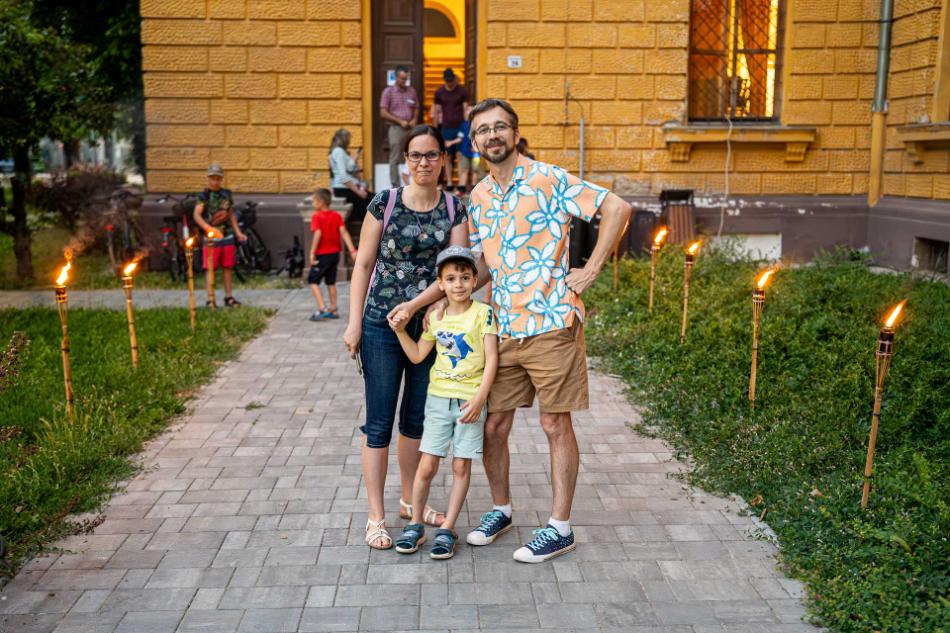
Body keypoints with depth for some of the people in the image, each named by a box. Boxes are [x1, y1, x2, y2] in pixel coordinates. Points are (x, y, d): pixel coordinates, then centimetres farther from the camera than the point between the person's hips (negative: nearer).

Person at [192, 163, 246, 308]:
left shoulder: (227, 194, 11)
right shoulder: (204, 195, -5)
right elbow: (197, 215, -16)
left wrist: (238, 233, 13)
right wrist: (208, 228, -31)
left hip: (227, 236, 4)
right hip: (211, 237, -4)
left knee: (227, 268, 9)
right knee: (211, 269, -3)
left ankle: (229, 297, 18)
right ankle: (210, 299, 0)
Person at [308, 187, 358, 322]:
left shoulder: (316, 216, -13)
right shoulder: (336, 216, 4)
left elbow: (318, 234, -25)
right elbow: (344, 232, -5)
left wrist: (312, 253, -22)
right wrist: (352, 250, -9)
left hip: (322, 254, -6)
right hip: (335, 253, 6)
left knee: (313, 281, 4)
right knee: (331, 282, 17)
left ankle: (322, 309, -8)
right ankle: (333, 310, 21)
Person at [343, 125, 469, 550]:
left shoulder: (454, 210, 3)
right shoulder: (385, 203, -3)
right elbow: (363, 264, -1)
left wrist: (415, 304, -18)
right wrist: (354, 322, -5)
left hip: (429, 324, 3)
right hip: (381, 324, -3)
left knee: (417, 417, 14)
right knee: (379, 420, 1)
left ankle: (409, 500, 31)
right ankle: (376, 517, 10)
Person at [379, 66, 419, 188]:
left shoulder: (411, 91, 11)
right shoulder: (388, 91, 0)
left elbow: (416, 109, 20)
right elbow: (383, 113, -5)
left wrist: (414, 120, -2)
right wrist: (400, 121, -10)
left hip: (410, 129, 4)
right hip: (396, 128, -4)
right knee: (395, 159, -3)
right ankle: (395, 186, 0)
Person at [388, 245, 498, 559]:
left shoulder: (483, 313, -7)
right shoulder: (435, 317, 6)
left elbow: (491, 358, -10)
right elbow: (417, 356, 11)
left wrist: (480, 398, -17)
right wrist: (400, 330, -2)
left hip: (470, 401, -3)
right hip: (438, 398, 3)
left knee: (461, 465, 3)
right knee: (427, 465, 3)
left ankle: (447, 529, 13)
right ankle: (415, 525, 19)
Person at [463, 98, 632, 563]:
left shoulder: (548, 179, -7)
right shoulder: (478, 197, 12)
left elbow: (617, 208, -11)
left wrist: (589, 271, -13)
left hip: (551, 324, -6)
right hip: (503, 330, 6)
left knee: (556, 426, 3)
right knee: (493, 426, 11)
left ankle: (560, 527, 16)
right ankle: (501, 510, 32)